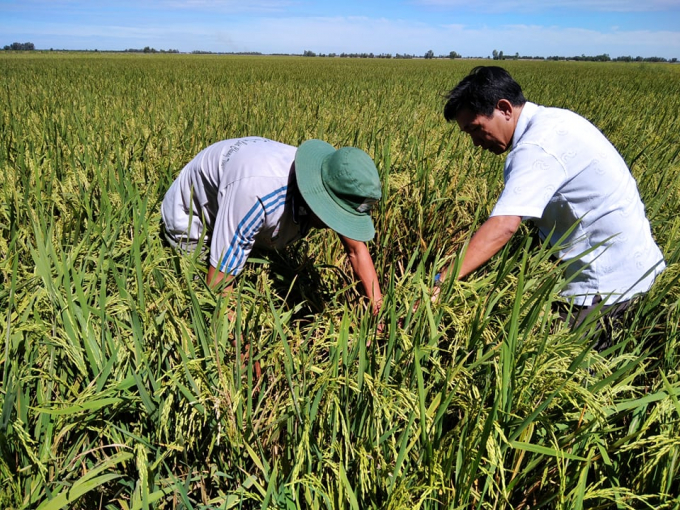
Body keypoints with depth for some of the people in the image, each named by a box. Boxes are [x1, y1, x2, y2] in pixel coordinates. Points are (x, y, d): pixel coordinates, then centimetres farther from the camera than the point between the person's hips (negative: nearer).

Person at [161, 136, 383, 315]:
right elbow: (218, 283, -40)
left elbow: (357, 249, -15)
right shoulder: (259, 191, -47)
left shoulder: (332, 185, -25)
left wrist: (379, 315, -20)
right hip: (191, 218, -5)